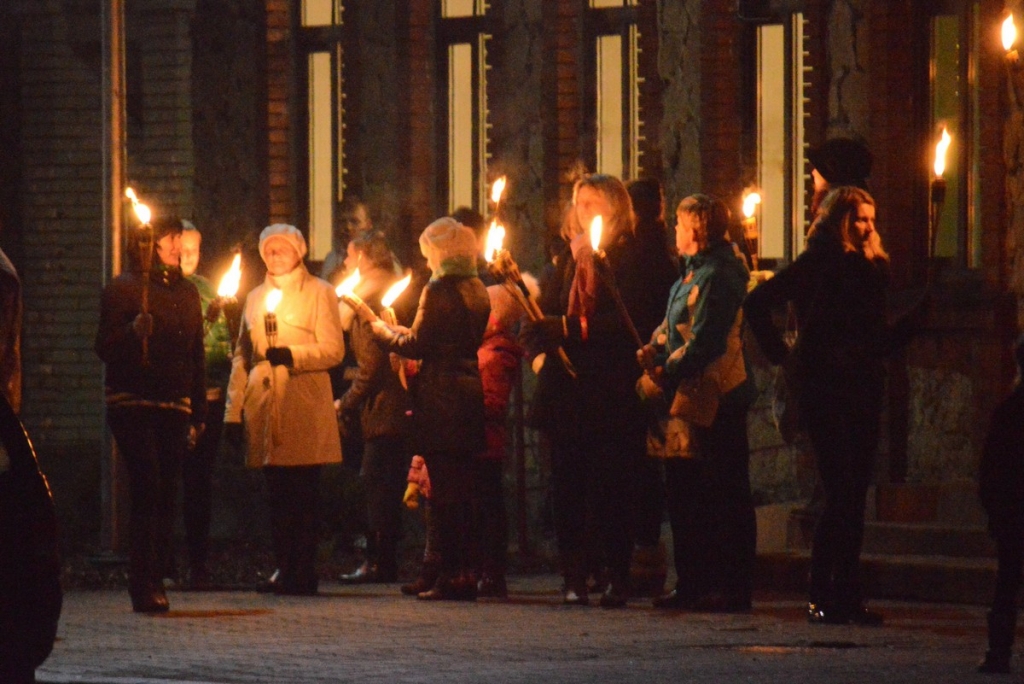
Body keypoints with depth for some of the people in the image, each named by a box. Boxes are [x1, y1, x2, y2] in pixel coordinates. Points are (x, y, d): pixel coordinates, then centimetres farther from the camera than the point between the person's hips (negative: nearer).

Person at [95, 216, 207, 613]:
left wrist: (198, 413, 18)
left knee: (167, 495, 1)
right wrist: (134, 331, -24)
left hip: (174, 406, 5)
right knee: (148, 490, -14)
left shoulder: (186, 293, 17)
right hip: (133, 403, -5)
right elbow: (105, 348, -5)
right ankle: (144, 587, -15)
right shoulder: (123, 289, 0)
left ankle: (155, 583, 7)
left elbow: (197, 356, 21)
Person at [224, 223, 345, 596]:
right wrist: (234, 410, 11)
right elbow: (241, 356, 20)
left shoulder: (318, 293, 6)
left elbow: (333, 350, -4)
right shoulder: (255, 298, 21)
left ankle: (303, 572, -4)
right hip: (264, 408, 5)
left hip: (304, 409, -5)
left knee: (304, 492, -5)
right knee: (277, 492, 4)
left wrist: (292, 355, -20)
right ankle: (285, 568, 9)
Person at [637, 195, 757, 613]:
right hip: (690, 398, 10)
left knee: (725, 496, -6)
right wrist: (654, 351, -1)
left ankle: (733, 589, -5)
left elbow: (703, 343, -22)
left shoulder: (716, 277, -15)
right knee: (682, 489, 13)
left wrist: (665, 376, -20)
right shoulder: (691, 274, 16)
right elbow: (670, 328, 18)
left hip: (715, 398, -10)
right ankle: (692, 583, 19)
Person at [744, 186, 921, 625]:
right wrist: (781, 354, -8)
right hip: (826, 391, -7)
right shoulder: (817, 266, -3)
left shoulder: (870, 269, 16)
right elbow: (758, 303, -6)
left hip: (863, 390, 7)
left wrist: (917, 315, 6)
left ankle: (847, 596, 9)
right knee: (840, 494, -11)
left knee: (853, 495, 6)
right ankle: (821, 597, -8)